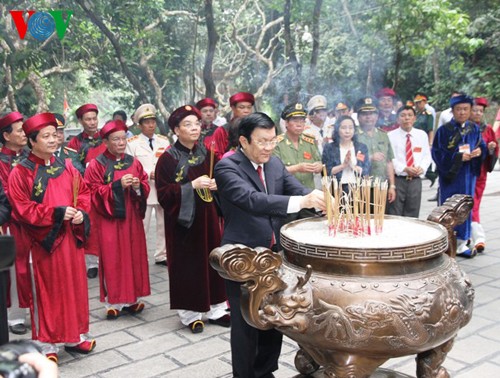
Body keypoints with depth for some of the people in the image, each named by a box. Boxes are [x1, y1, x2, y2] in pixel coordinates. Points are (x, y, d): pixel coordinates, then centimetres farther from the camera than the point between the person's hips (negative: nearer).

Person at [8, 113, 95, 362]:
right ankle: (47, 343, 19)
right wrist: (56, 213, -19)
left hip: (71, 237, 5)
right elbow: (23, 209, -13)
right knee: (47, 291, 5)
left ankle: (75, 336, 28)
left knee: (74, 286, 13)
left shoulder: (66, 166, 7)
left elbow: (83, 192, 13)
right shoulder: (21, 172, -9)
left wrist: (81, 212, -7)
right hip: (44, 240, -5)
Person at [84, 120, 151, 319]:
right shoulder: (96, 165, -4)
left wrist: (138, 187, -13)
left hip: (132, 219, 5)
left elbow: (146, 187, 10)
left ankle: (132, 299, 19)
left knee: (134, 257, 8)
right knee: (113, 260, -1)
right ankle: (113, 302, 7)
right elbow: (94, 192, -10)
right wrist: (117, 185, -21)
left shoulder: (133, 162, 9)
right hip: (109, 220, -4)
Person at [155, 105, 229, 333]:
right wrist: (192, 185, -22)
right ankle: (190, 314, 16)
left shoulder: (205, 154, 7)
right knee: (187, 265, 2)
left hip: (207, 217, 5)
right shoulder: (168, 159, -10)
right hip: (183, 220, -5)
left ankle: (215, 309, 21)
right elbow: (163, 194, -14)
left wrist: (215, 184, -3)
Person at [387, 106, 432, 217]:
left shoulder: (422, 135, 10)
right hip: (397, 179, -3)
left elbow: (427, 156, 11)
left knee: (412, 216, 11)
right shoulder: (391, 136, -2)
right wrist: (404, 169, -18)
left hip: (415, 180, 4)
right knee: (394, 216, 0)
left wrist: (422, 167, -9)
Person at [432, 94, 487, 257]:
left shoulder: (474, 129, 8)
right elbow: (437, 153, -11)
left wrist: (479, 151, -10)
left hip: (468, 176, 5)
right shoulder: (444, 130, -7)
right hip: (450, 176, -5)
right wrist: (458, 157, -20)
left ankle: (461, 244, 19)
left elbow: (482, 146, 13)